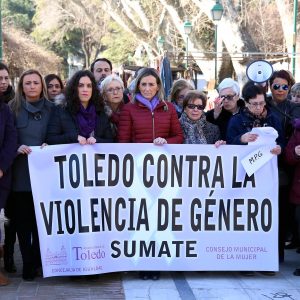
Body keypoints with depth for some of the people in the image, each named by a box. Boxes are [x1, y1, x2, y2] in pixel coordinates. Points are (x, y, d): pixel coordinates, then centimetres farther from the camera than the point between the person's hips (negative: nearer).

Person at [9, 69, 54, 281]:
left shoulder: (52, 109, 8)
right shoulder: (13, 108, 5)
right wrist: (17, 148, -15)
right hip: (20, 172, 0)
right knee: (22, 219, 1)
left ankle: (36, 261, 15)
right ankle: (28, 263, 11)